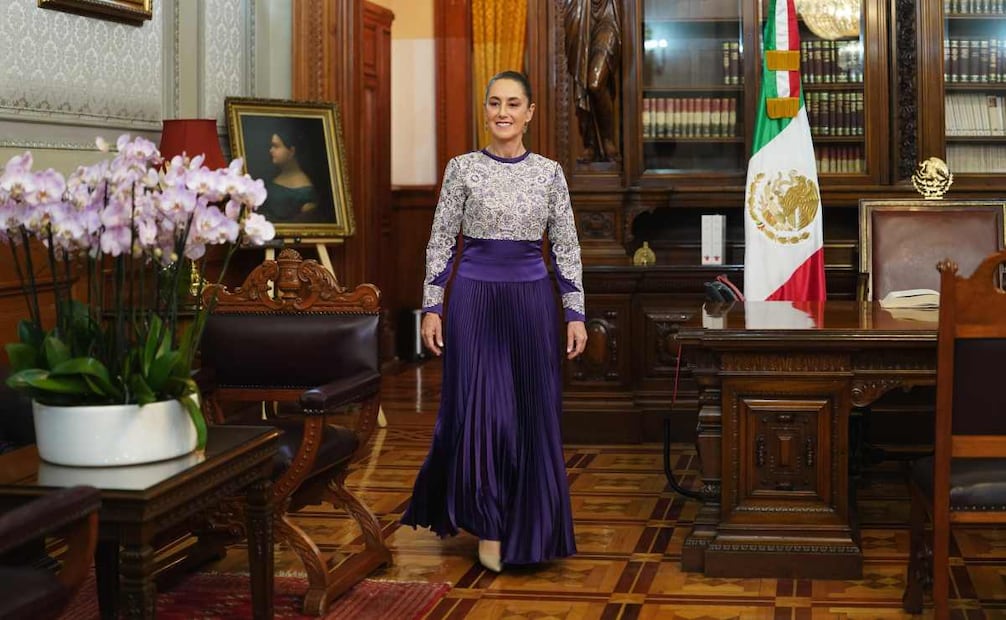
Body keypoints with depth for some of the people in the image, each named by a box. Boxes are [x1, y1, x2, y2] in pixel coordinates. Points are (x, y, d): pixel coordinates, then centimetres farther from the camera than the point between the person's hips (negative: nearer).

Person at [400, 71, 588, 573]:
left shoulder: (549, 172, 5)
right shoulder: (462, 168, 1)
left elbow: (566, 247, 6)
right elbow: (441, 241, 2)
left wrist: (575, 313, 1)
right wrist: (431, 308, -4)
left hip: (532, 300, 2)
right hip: (474, 296, -2)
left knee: (533, 416, 5)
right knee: (478, 411, -3)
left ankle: (526, 528, 19)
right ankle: (487, 524, 14)